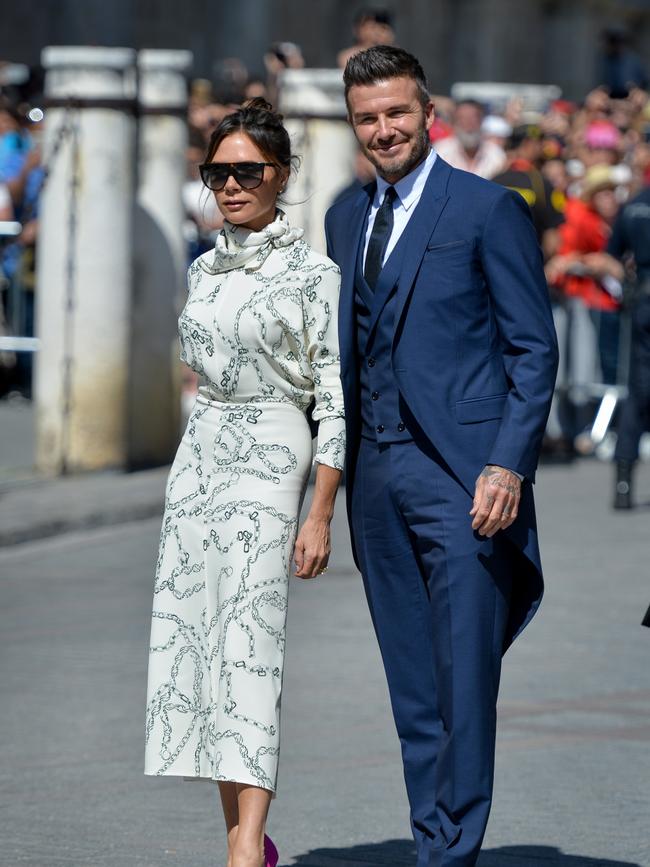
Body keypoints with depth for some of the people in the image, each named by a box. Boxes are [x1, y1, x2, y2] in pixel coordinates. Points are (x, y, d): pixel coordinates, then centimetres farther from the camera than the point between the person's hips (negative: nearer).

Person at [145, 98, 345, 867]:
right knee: (190, 645, 2)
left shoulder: (312, 274, -6)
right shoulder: (204, 270, 13)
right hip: (198, 456, 7)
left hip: (270, 457, -7)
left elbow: (335, 398, -8)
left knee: (250, 645, -16)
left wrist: (320, 515, -12)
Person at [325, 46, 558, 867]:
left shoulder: (490, 210, -3)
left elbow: (534, 349, -5)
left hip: (462, 471, -6)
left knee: (464, 680, -8)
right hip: (376, 474, 6)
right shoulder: (346, 218, 16)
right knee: (411, 684, 9)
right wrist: (339, 466, 11)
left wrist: (509, 465, -14)